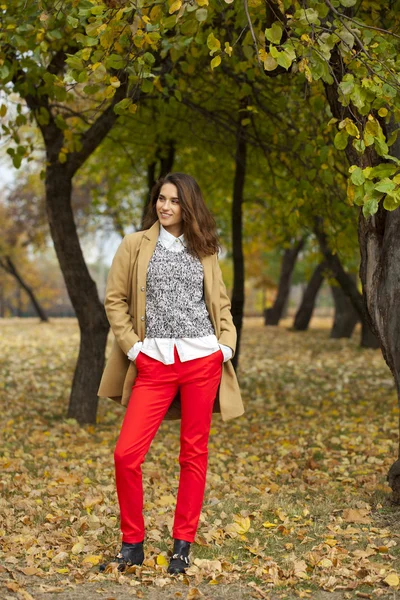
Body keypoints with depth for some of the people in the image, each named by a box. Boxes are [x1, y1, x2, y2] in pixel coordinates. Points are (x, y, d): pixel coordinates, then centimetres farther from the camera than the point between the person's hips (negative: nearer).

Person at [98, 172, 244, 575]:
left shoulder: (204, 251, 12)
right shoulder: (135, 245, 7)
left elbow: (221, 303, 17)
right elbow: (115, 299, 6)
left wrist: (226, 344, 2)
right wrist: (131, 346, -2)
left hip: (202, 359, 1)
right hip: (154, 362, -1)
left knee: (194, 454, 5)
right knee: (126, 454, -8)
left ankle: (182, 545, 16)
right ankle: (132, 544, 10)